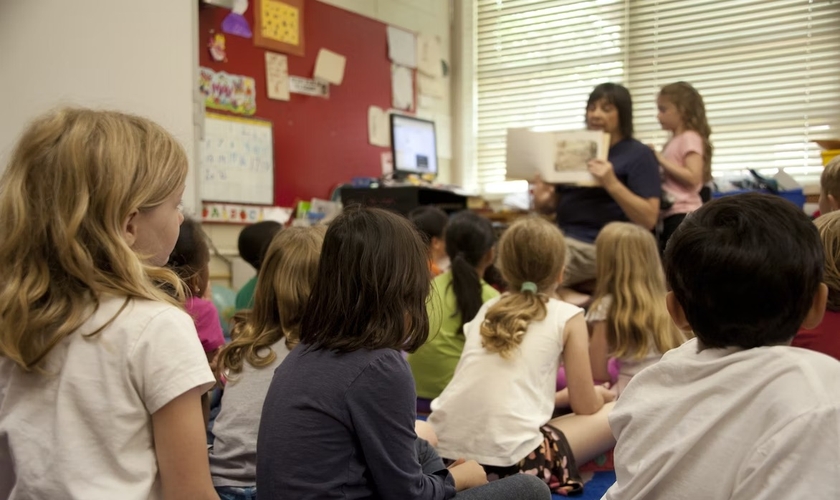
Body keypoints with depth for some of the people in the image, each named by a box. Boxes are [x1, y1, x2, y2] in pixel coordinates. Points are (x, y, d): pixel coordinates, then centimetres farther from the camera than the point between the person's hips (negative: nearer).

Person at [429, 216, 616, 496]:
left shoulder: (487, 310, 19)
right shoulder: (567, 316, 5)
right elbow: (585, 406, 11)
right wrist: (597, 395, 34)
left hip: (445, 449, 6)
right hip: (510, 458, -6)